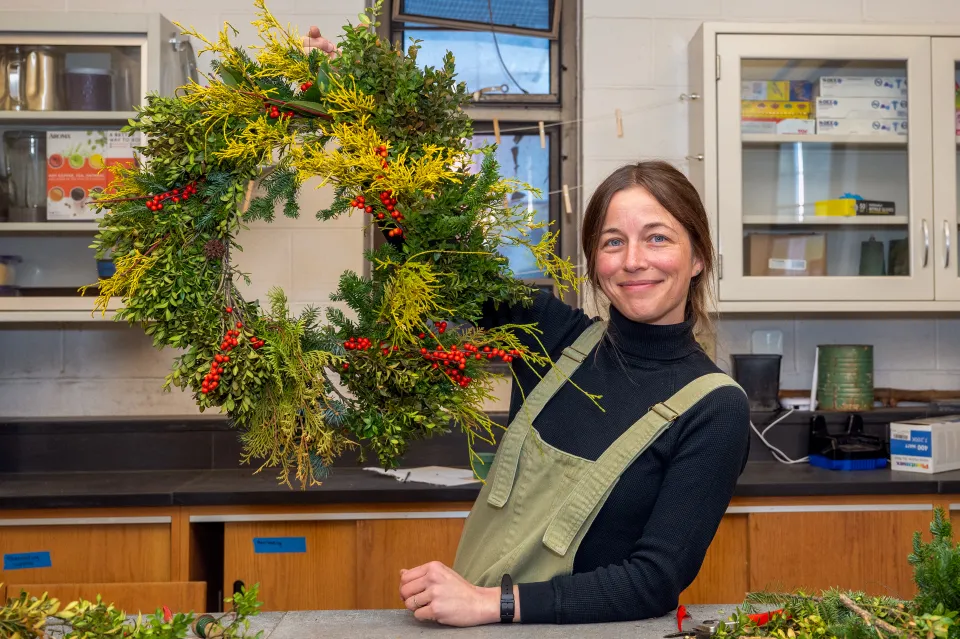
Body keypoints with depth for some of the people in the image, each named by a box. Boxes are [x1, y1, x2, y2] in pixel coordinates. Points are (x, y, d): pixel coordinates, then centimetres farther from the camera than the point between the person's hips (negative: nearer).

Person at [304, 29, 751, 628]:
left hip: (590, 630, -3)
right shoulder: (559, 336, -1)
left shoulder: (716, 409, -11)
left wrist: (491, 601, -20)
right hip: (472, 622, 3)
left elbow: (656, 582, -13)